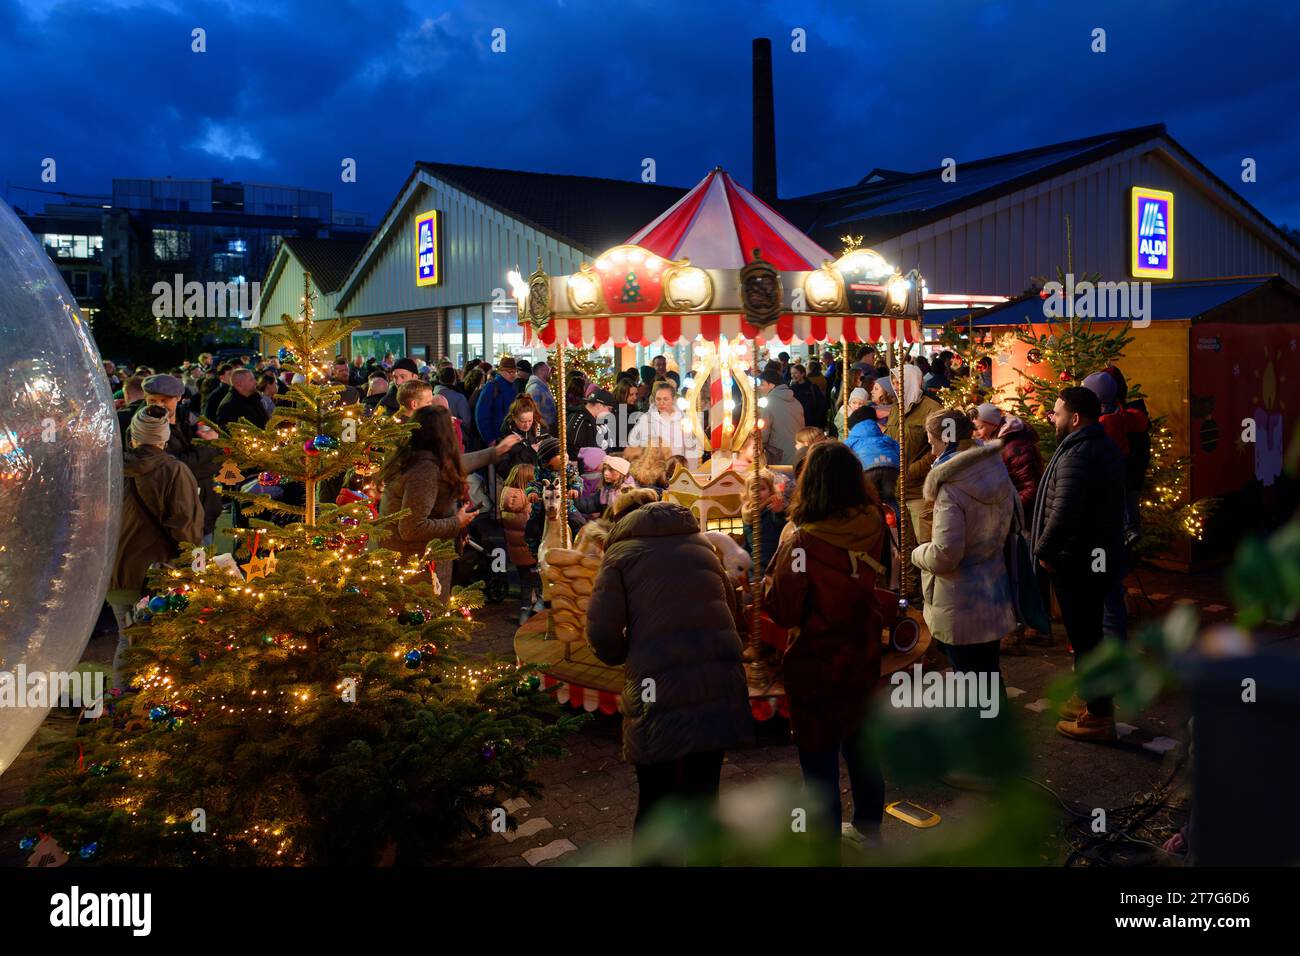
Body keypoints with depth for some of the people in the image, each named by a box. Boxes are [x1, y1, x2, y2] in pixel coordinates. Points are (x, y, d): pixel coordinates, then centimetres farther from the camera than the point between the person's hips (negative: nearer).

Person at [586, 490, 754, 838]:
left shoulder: (621, 552, 4)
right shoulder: (701, 542, 17)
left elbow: (603, 636, -6)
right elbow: (733, 614, 18)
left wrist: (627, 654, 14)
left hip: (659, 693, -4)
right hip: (719, 689, 4)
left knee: (655, 802, 11)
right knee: (704, 795, 18)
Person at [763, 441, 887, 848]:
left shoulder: (803, 542, -27)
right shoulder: (873, 526, -11)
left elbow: (782, 612, -20)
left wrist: (776, 564, -8)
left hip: (816, 667, -6)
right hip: (863, 659, 6)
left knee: (819, 757, 9)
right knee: (862, 746, 24)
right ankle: (868, 826, 43)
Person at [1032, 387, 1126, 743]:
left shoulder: (1077, 454, -22)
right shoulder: (1104, 447, 11)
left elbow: (1064, 512, -29)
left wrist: (1043, 549, -14)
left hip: (1077, 561, -10)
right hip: (1101, 555, 10)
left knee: (1083, 634, -1)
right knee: (1089, 630, 20)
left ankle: (1097, 716, 7)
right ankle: (1091, 697, 33)